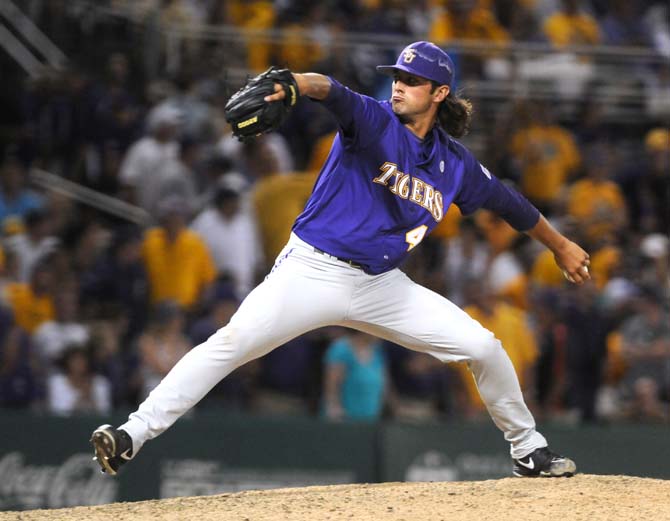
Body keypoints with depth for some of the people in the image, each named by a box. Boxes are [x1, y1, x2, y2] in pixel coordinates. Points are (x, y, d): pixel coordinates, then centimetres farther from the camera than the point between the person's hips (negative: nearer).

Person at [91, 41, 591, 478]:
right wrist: (290, 85, -53)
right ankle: (134, 435, -25)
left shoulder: (456, 163, 5)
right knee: (232, 342, -22)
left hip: (381, 286, 5)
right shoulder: (376, 122, -9)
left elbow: (508, 202, 22)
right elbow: (335, 94, -31)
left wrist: (561, 245, 32)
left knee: (484, 347, 1)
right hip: (313, 273, -5)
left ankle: (528, 449, 23)